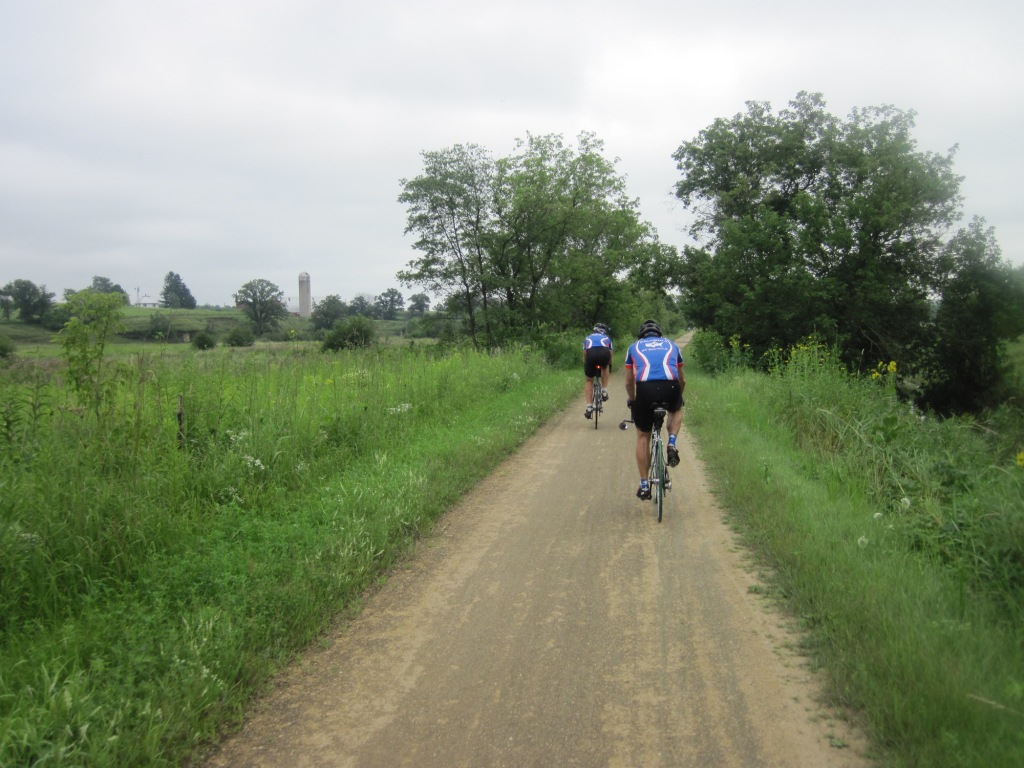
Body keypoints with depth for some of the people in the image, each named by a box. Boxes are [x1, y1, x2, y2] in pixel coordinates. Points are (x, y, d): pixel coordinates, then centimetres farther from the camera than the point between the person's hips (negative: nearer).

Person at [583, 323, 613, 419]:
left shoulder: (588, 338, 39)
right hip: (604, 353, 0)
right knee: (605, 367, 37)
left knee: (589, 380, 19)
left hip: (591, 354, 0)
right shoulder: (607, 338, 37)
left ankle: (589, 407, 9)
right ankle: (604, 391, 24)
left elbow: (584, 354, 39)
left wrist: (585, 367, 52)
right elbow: (610, 354, 41)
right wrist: (610, 366, 57)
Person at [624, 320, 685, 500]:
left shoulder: (634, 346, 27)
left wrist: (631, 399, 50)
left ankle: (644, 486, 18)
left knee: (643, 436, 18)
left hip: (645, 389, -1)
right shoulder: (671, 345, 30)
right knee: (677, 409, 37)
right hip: (670, 388, 1)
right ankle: (671, 445, 13)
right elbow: (682, 380, 36)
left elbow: (629, 381, 31)